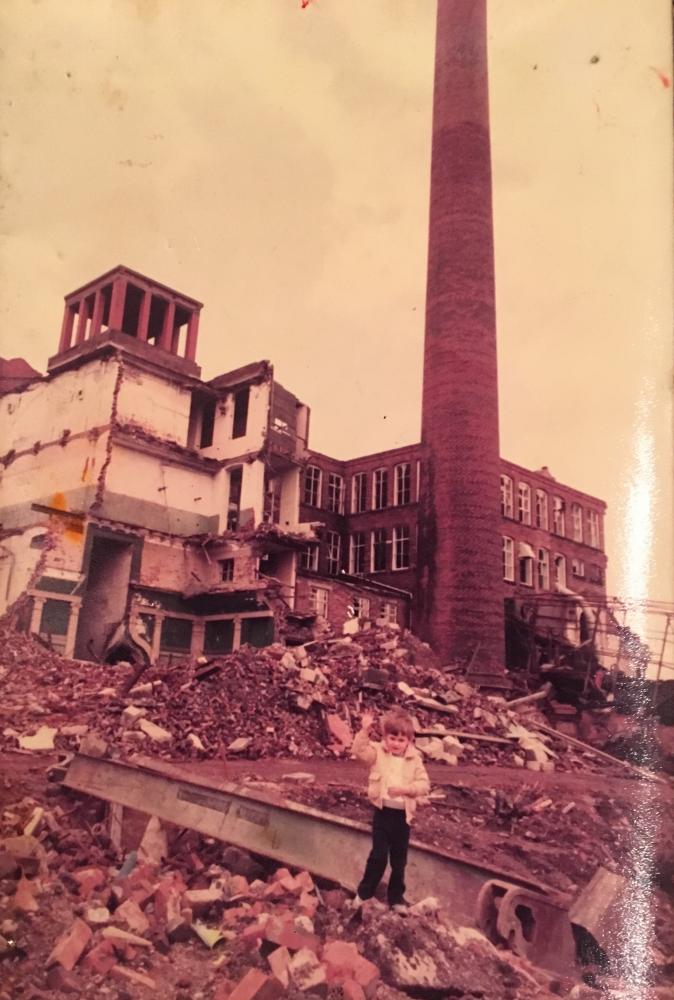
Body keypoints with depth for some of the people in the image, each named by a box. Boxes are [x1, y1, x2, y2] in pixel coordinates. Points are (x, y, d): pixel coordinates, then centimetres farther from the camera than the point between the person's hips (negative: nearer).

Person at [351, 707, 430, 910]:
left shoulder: (414, 759, -3)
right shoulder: (378, 752, -4)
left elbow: (424, 785, -7)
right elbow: (359, 750, -20)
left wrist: (404, 788, -21)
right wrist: (364, 730, -32)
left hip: (402, 814, 2)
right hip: (383, 812, -1)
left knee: (399, 859, 14)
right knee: (378, 855, 2)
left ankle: (396, 897, 31)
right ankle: (364, 893, 21)